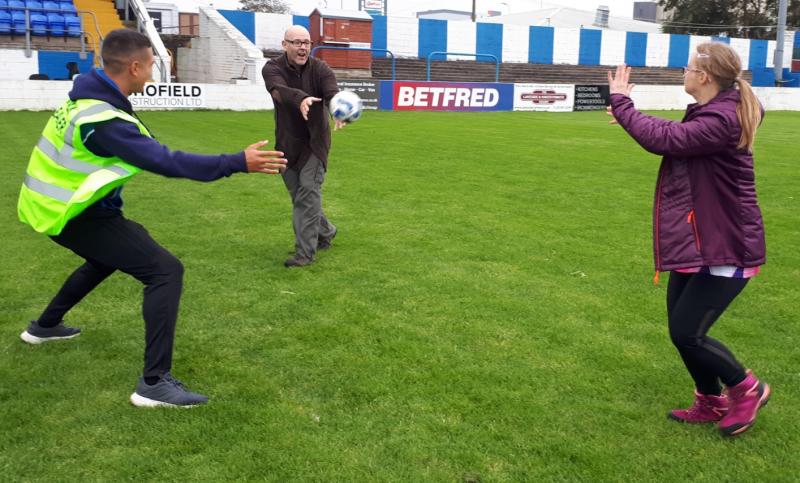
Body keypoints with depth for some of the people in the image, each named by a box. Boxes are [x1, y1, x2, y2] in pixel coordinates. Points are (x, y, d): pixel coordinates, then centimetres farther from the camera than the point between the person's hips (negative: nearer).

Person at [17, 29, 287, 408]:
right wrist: (237, 163, -37)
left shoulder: (89, 95, 1)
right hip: (71, 214, -10)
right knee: (165, 270, -16)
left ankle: (45, 326, 50)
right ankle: (155, 383, -16)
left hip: (53, 203, 10)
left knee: (109, 256, 36)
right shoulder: (104, 120, -28)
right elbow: (167, 161, -34)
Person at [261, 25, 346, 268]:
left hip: (315, 141, -2)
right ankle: (326, 232, 35)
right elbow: (279, 90, -34)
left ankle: (305, 252, -9)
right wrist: (301, 99, -56)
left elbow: (332, 93, -32)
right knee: (298, 194, 11)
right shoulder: (273, 68, -11)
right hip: (287, 143, 3)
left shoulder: (320, 69, -12)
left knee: (308, 191, -13)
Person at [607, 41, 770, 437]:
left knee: (686, 333, -6)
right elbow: (676, 138, 21)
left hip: (725, 248, -10)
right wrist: (629, 118, 10)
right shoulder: (707, 113, 7)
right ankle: (711, 402, 32)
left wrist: (621, 101, -16)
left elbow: (664, 140, -29)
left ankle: (747, 389, 20)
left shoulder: (721, 120, -24)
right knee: (680, 327, 13)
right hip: (696, 241, 10)